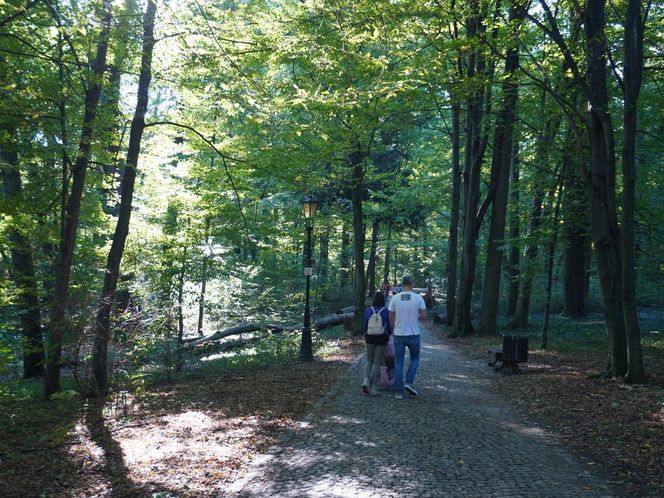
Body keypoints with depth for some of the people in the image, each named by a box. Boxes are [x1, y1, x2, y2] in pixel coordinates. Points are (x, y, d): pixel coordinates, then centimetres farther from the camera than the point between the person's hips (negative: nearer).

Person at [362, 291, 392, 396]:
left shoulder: (368, 310, -3)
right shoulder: (386, 312, -7)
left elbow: (365, 326, 6)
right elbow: (389, 326, 4)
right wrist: (388, 335, 25)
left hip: (370, 339, 2)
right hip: (382, 339, -1)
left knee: (369, 361, 18)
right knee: (377, 363, 4)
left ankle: (366, 380, -6)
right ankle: (373, 389, 4)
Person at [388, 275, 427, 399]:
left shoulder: (395, 298, -4)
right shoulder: (418, 297, -7)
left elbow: (391, 318, 0)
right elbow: (424, 315, -6)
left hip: (399, 335, 1)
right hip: (413, 334, -1)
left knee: (399, 362, 8)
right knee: (414, 358, 20)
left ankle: (399, 391, 7)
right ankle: (409, 382, 2)